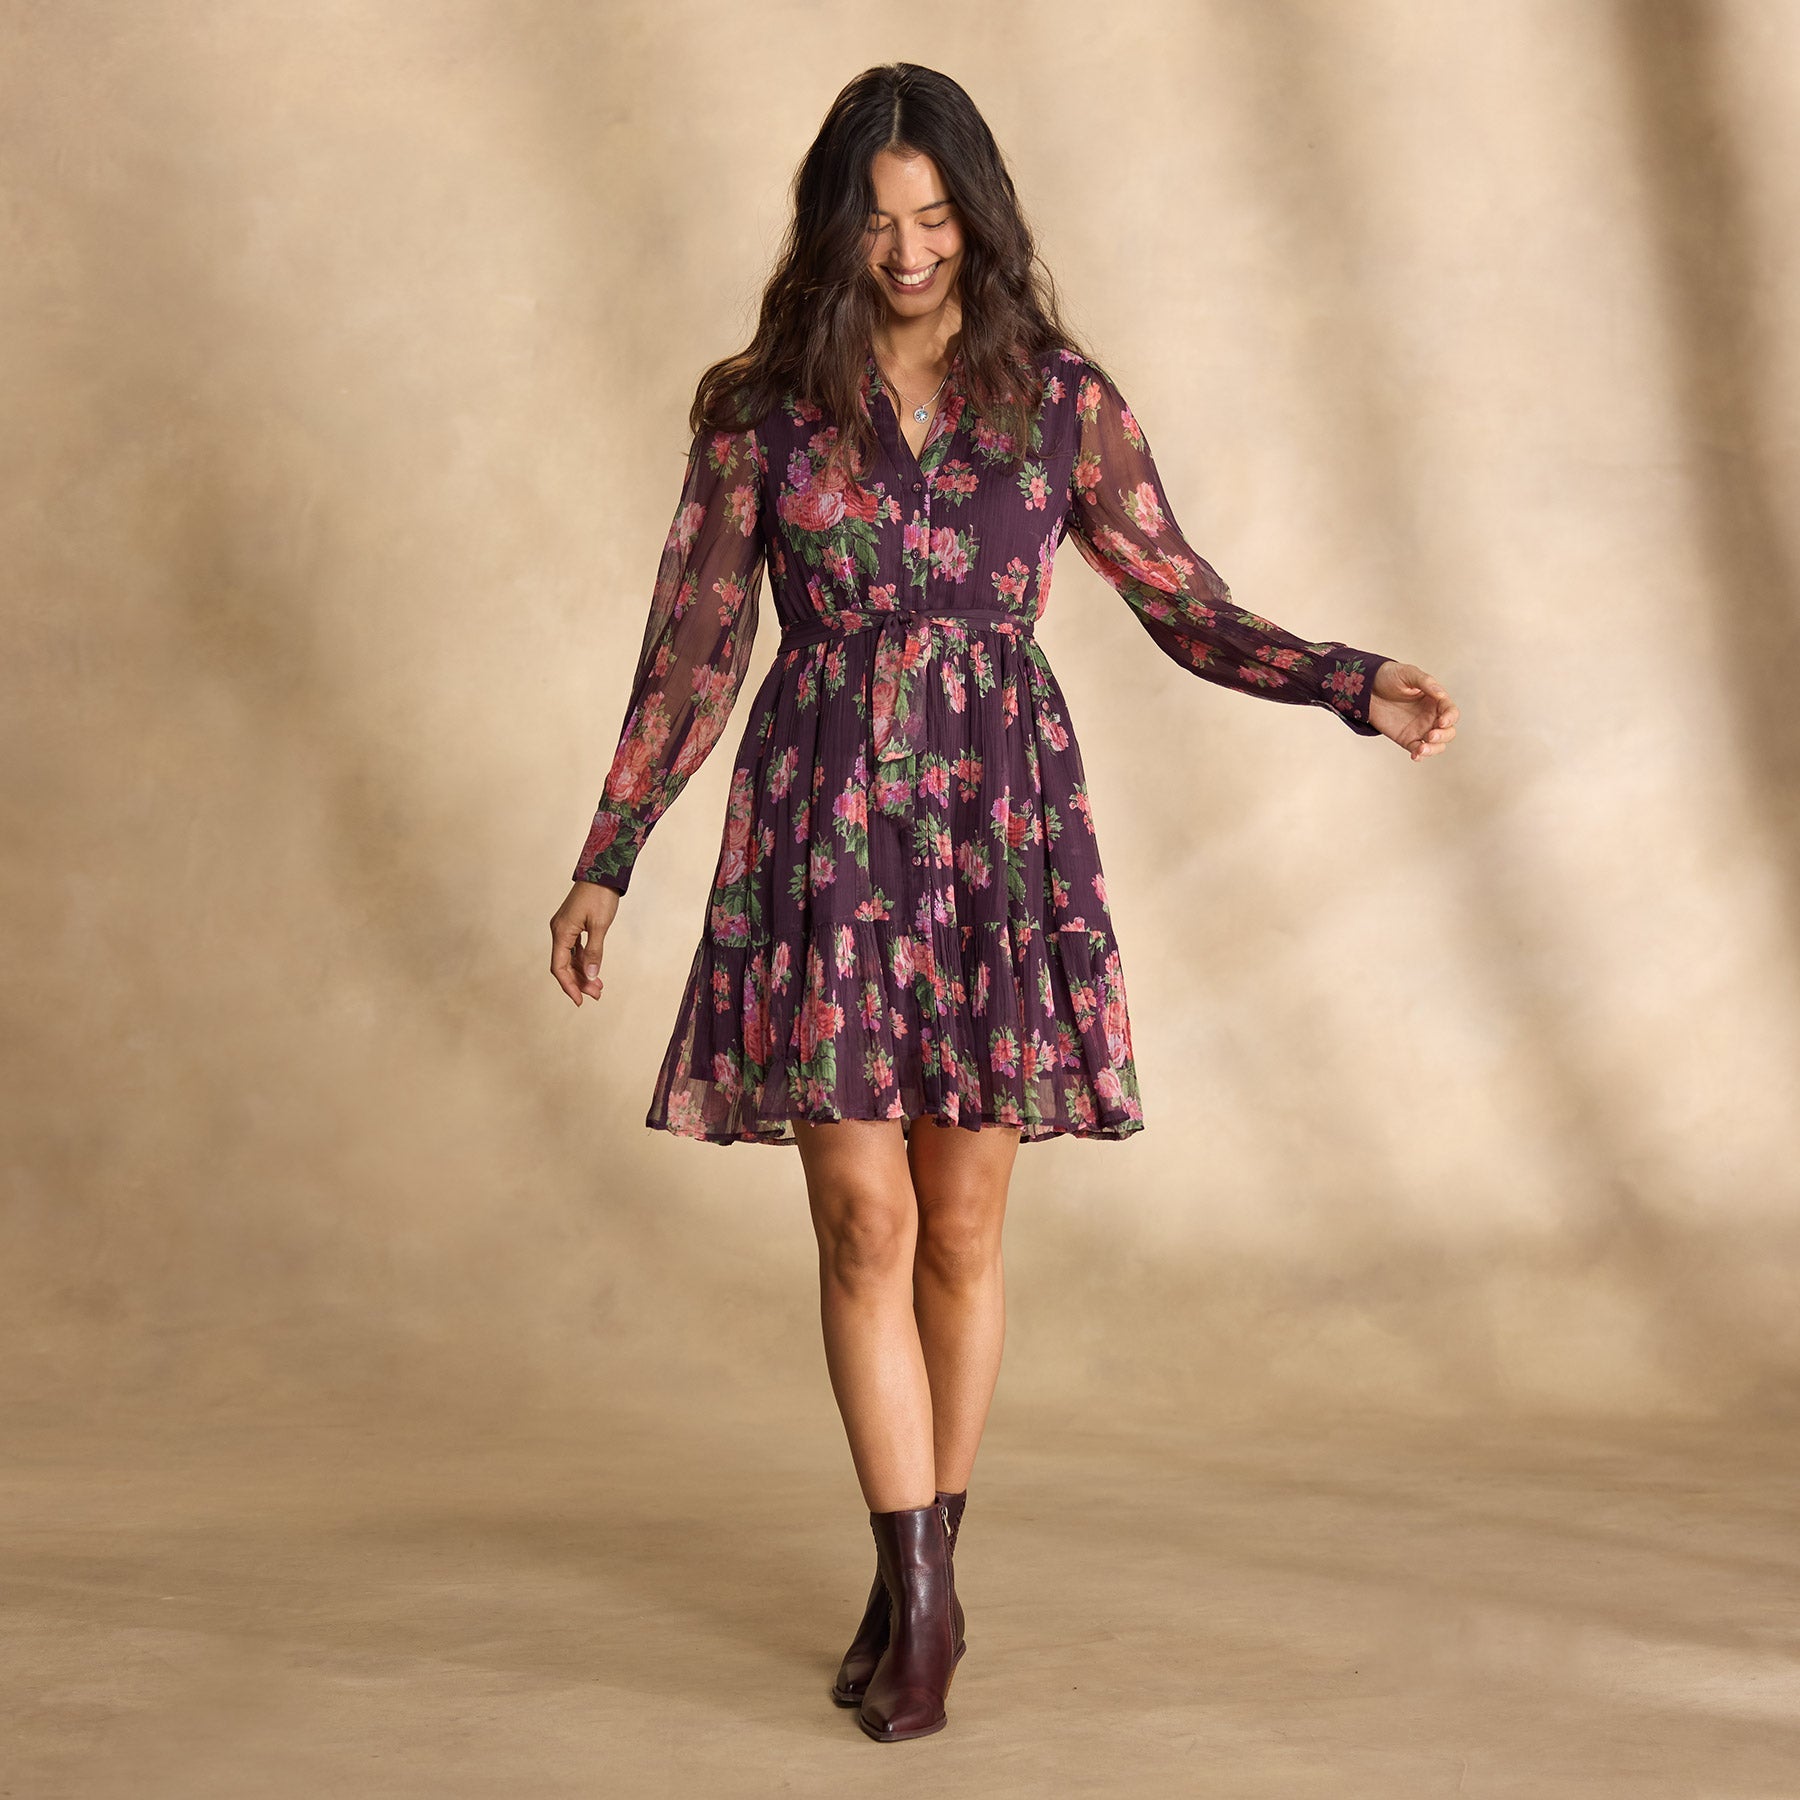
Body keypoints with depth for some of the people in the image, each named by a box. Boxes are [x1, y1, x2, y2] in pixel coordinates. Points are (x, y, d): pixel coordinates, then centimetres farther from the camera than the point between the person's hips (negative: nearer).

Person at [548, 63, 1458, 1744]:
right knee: (864, 1217, -6)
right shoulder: (758, 410, 1)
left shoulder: (1061, 402, 3)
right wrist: (602, 865, 3)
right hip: (825, 840, 0)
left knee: (961, 1226, 5)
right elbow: (691, 651, 5)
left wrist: (1363, 687, -9)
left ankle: (917, 1581, 22)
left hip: (1000, 840, 1)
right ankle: (919, 1595, 5)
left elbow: (1190, 610, 6)